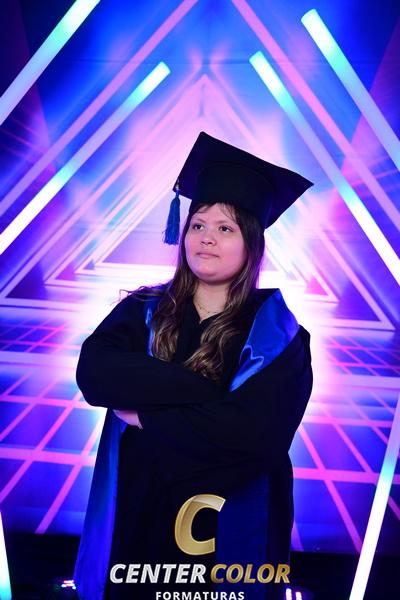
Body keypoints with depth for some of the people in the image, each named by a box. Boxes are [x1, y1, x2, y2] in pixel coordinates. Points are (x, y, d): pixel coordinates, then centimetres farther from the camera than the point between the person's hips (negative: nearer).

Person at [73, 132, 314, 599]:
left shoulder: (276, 333, -11)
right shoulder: (143, 310, -3)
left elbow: (256, 433, -24)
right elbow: (93, 373, -19)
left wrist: (144, 414, -19)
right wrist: (205, 388, -26)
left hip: (226, 527, -2)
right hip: (134, 516, 3)